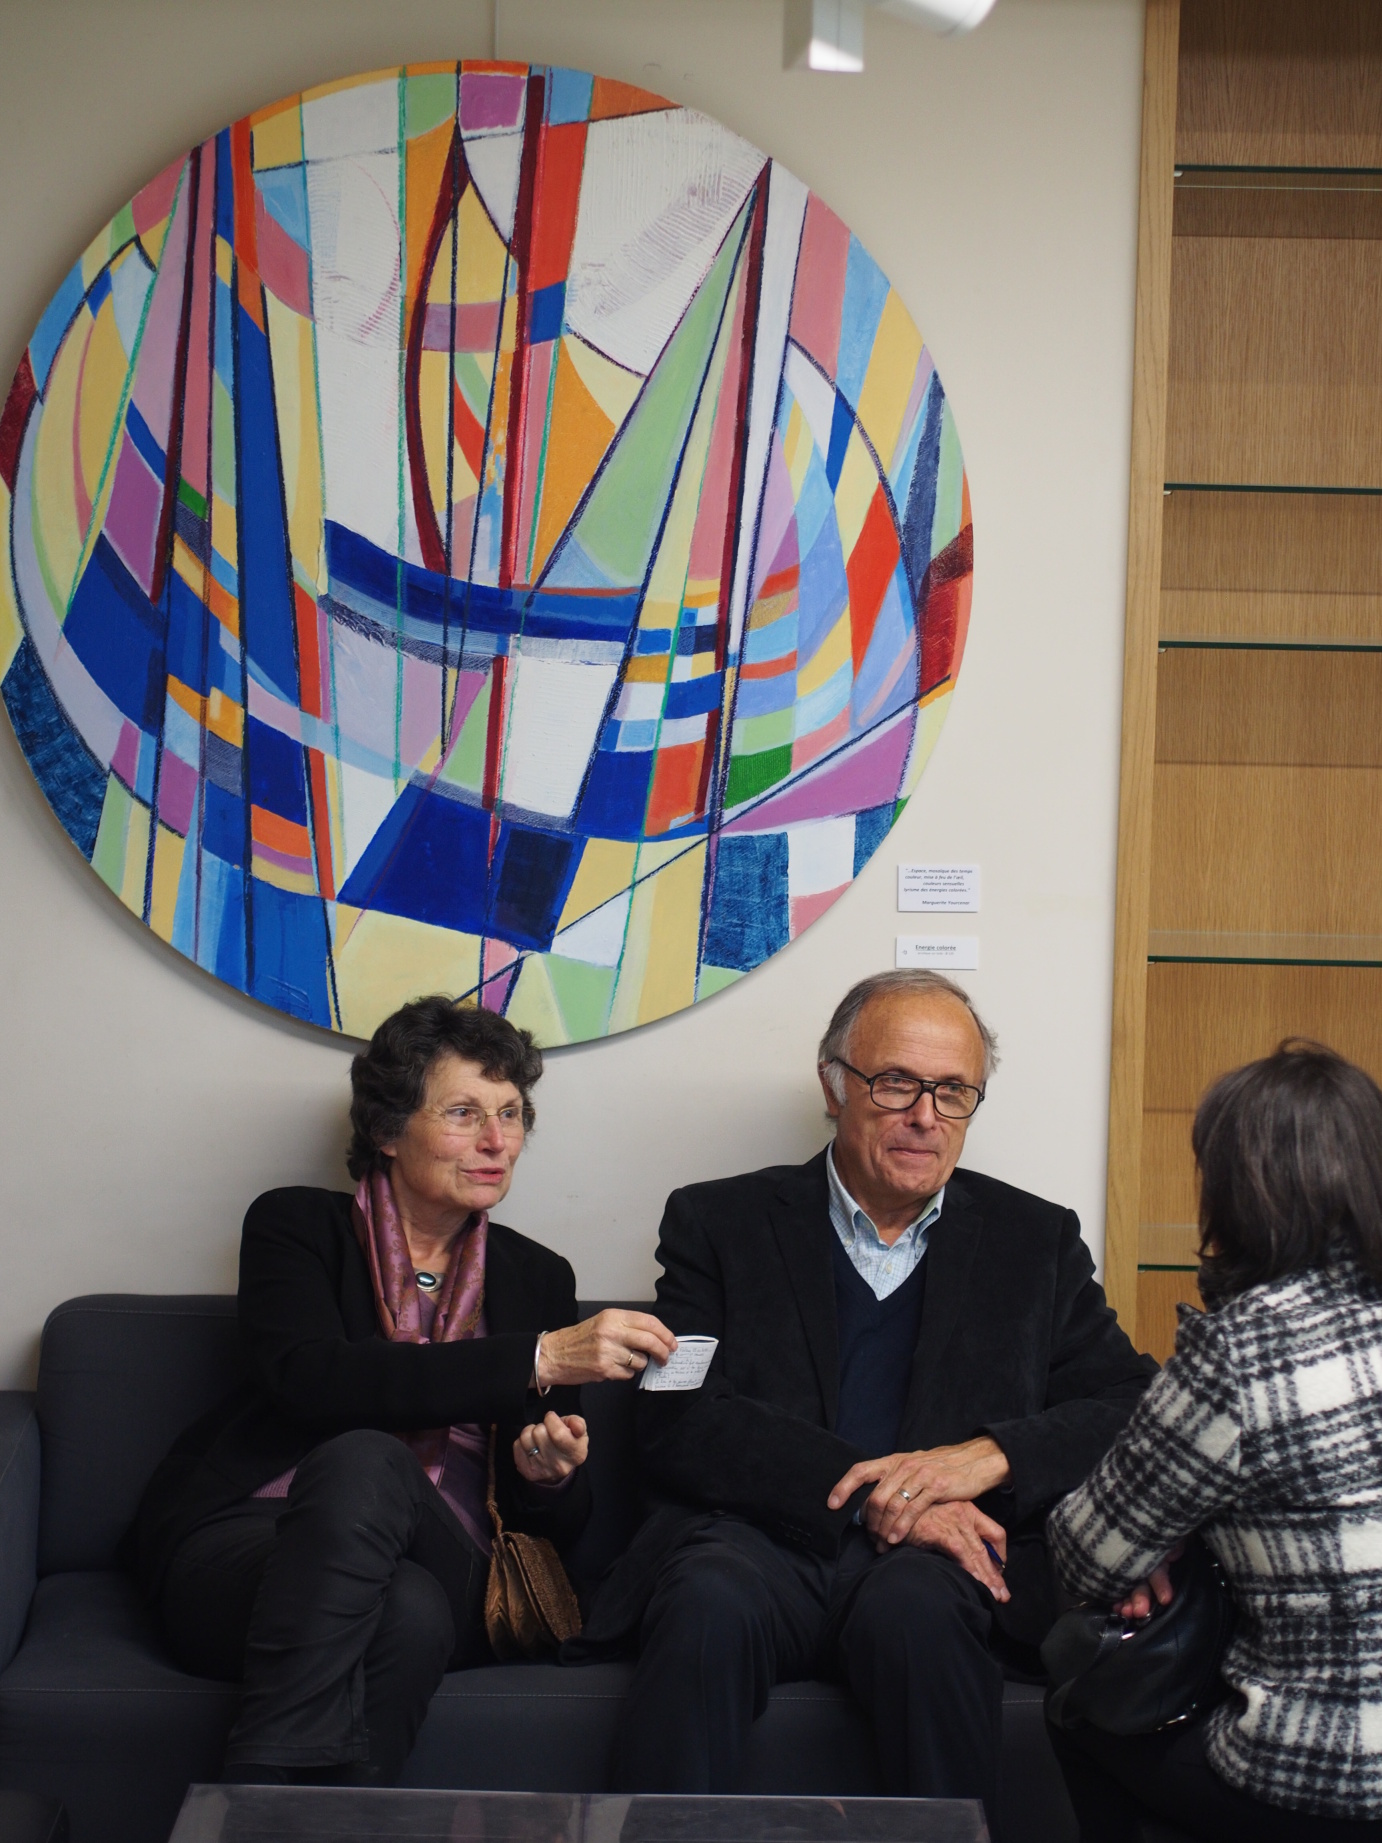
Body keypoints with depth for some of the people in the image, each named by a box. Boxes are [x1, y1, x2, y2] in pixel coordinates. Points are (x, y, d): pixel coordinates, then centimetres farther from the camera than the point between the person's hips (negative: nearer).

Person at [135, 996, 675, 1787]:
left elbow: (564, 1521, 17)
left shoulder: (537, 1276, 19)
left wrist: (549, 1474, -11)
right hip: (245, 1540, -2)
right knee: (361, 1459, -36)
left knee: (410, 1612, -36)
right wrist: (538, 1359, -20)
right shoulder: (297, 1226, 9)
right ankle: (269, 1791, -38)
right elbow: (313, 1381, -14)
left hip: (436, 1572, 2)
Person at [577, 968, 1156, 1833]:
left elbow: (1131, 1412, 9)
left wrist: (987, 1457, -11)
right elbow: (679, 1427, 0)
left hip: (940, 1558, 1)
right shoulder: (720, 1225, 13)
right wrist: (867, 1492, -13)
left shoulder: (1038, 1241, 19)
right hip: (764, 1539, 0)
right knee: (710, 1604, -34)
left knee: (915, 1608, -34)